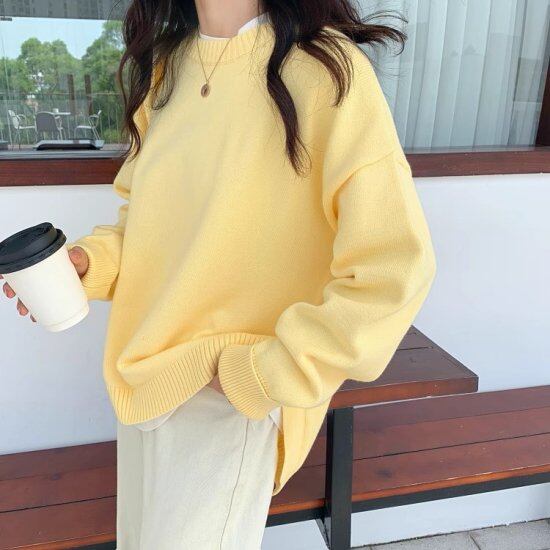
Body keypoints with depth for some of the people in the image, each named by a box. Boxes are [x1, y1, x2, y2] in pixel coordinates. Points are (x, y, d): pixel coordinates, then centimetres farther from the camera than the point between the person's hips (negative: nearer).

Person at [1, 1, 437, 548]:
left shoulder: (324, 70, -17)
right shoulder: (164, 68, 5)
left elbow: (393, 268, -22)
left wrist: (258, 377, -17)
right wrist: (91, 260, -4)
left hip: (230, 402, -6)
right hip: (144, 379, 7)